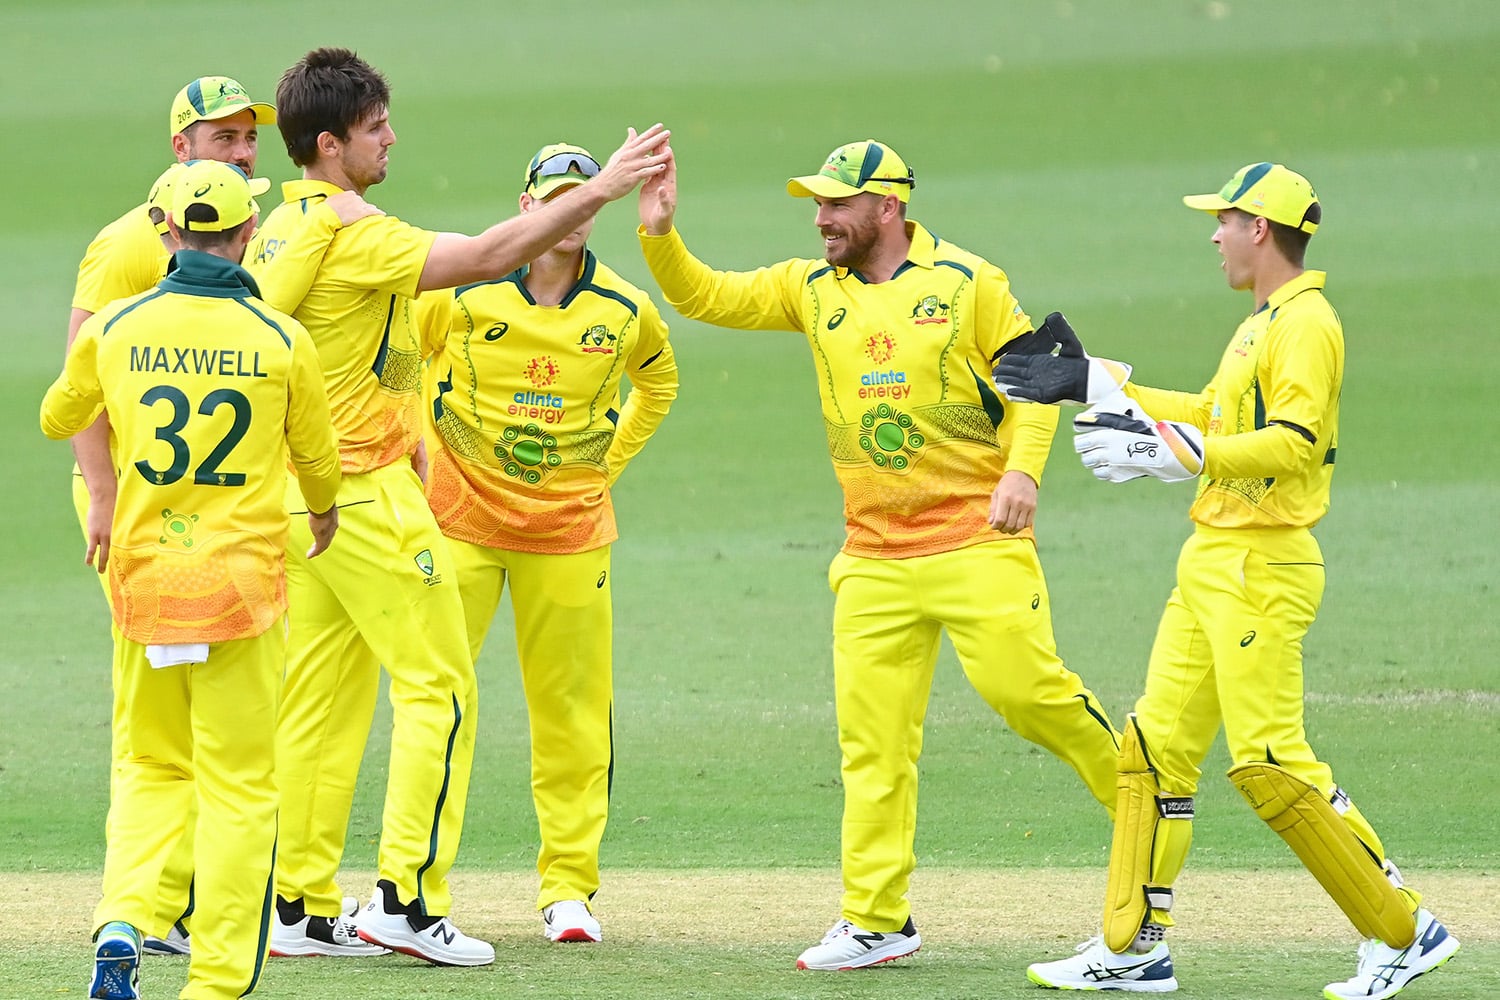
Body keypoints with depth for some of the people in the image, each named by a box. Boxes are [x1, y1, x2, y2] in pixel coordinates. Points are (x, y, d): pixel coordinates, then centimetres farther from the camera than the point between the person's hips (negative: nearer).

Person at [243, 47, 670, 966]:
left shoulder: (278, 230, 12)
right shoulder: (348, 234, -18)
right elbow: (486, 256, -23)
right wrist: (602, 189, -19)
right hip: (367, 489, -9)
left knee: (323, 697, 11)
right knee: (437, 685, -5)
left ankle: (304, 909, 13)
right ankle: (408, 899, -9)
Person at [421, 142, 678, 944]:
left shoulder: (626, 312, -1)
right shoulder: (462, 293, -8)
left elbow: (659, 381, 21)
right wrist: (420, 456, 4)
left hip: (569, 529, 2)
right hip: (461, 519, -2)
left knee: (571, 712, 2)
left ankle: (568, 886, 12)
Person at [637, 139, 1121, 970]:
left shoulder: (967, 282, -1)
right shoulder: (812, 289, 10)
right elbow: (707, 298, 6)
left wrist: (1022, 468, -14)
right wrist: (660, 236, -11)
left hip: (975, 538, -4)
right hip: (874, 553, 4)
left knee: (1023, 686, -16)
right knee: (870, 733, 0)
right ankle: (875, 920, 3)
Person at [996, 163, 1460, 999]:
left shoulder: (1307, 324, -14)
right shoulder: (1262, 325, 18)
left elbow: (1295, 441, -26)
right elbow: (1212, 415, 30)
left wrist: (1171, 452, -29)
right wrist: (1091, 386, 32)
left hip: (1263, 568, -10)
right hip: (1211, 563, 10)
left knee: (1270, 761, -12)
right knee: (1159, 743, 9)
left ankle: (1404, 931, -5)